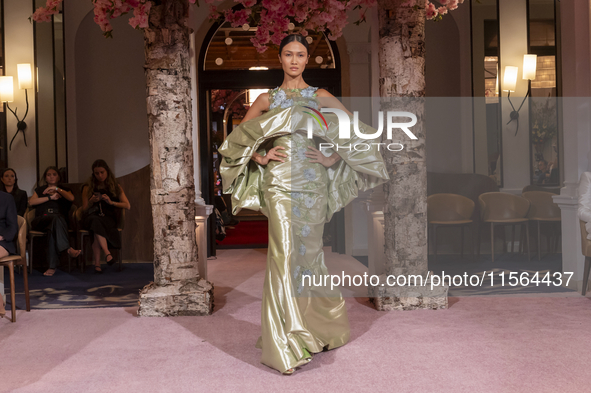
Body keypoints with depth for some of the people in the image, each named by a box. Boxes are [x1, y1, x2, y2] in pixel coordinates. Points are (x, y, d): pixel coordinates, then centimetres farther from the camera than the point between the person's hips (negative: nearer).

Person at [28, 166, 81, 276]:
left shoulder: (64, 190, 25)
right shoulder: (39, 190, 27)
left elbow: (71, 198, -1)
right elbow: (31, 202, 5)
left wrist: (56, 188, -5)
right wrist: (50, 197, -1)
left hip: (60, 219, 0)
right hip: (41, 220, 0)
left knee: (53, 230, -38)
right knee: (57, 218, -37)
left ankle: (52, 266, -45)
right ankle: (68, 249, -51)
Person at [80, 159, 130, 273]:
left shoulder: (115, 187, 14)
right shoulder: (88, 188, 13)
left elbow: (127, 206, 6)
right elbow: (84, 210, 12)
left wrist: (111, 202, -7)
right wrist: (91, 201, -9)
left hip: (108, 218, 0)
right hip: (92, 217, 0)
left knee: (97, 229, -37)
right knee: (96, 221, -40)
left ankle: (97, 264, -43)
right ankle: (107, 253, -50)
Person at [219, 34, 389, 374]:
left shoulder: (321, 97, 10)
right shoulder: (267, 100, 11)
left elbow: (356, 131, 7)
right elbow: (238, 137, 11)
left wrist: (333, 158, -4)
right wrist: (259, 156, -5)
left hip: (313, 183, 1)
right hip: (280, 184, 0)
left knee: (307, 253, 6)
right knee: (286, 254, -10)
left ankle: (319, 326, 28)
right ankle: (289, 346, -6)